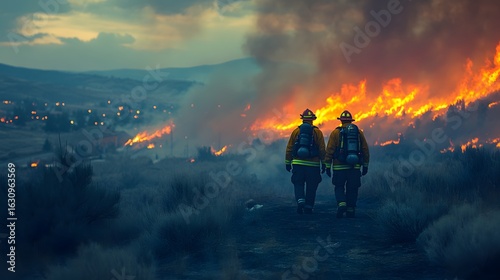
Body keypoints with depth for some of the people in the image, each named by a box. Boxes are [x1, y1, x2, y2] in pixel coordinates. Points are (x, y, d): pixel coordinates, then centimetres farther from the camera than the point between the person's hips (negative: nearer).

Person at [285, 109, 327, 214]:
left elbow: (289, 148, 5)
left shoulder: (296, 131, 4)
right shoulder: (317, 132, 0)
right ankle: (308, 207, 11)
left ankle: (300, 201, -16)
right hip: (313, 164, 0)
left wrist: (288, 162, 13)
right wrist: (323, 163, 6)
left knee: (298, 184, 8)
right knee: (311, 187, 10)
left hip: (298, 163, 1)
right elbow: (322, 149, -1)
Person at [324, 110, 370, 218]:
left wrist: (328, 166, 2)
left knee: (339, 187, 10)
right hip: (355, 167, 2)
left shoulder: (336, 132, 0)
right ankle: (350, 211, 9)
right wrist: (365, 166, 16)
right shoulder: (359, 132, 8)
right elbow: (365, 150, 9)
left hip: (339, 166, -2)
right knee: (352, 189, 10)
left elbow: (329, 150, -3)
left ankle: (341, 204, -13)